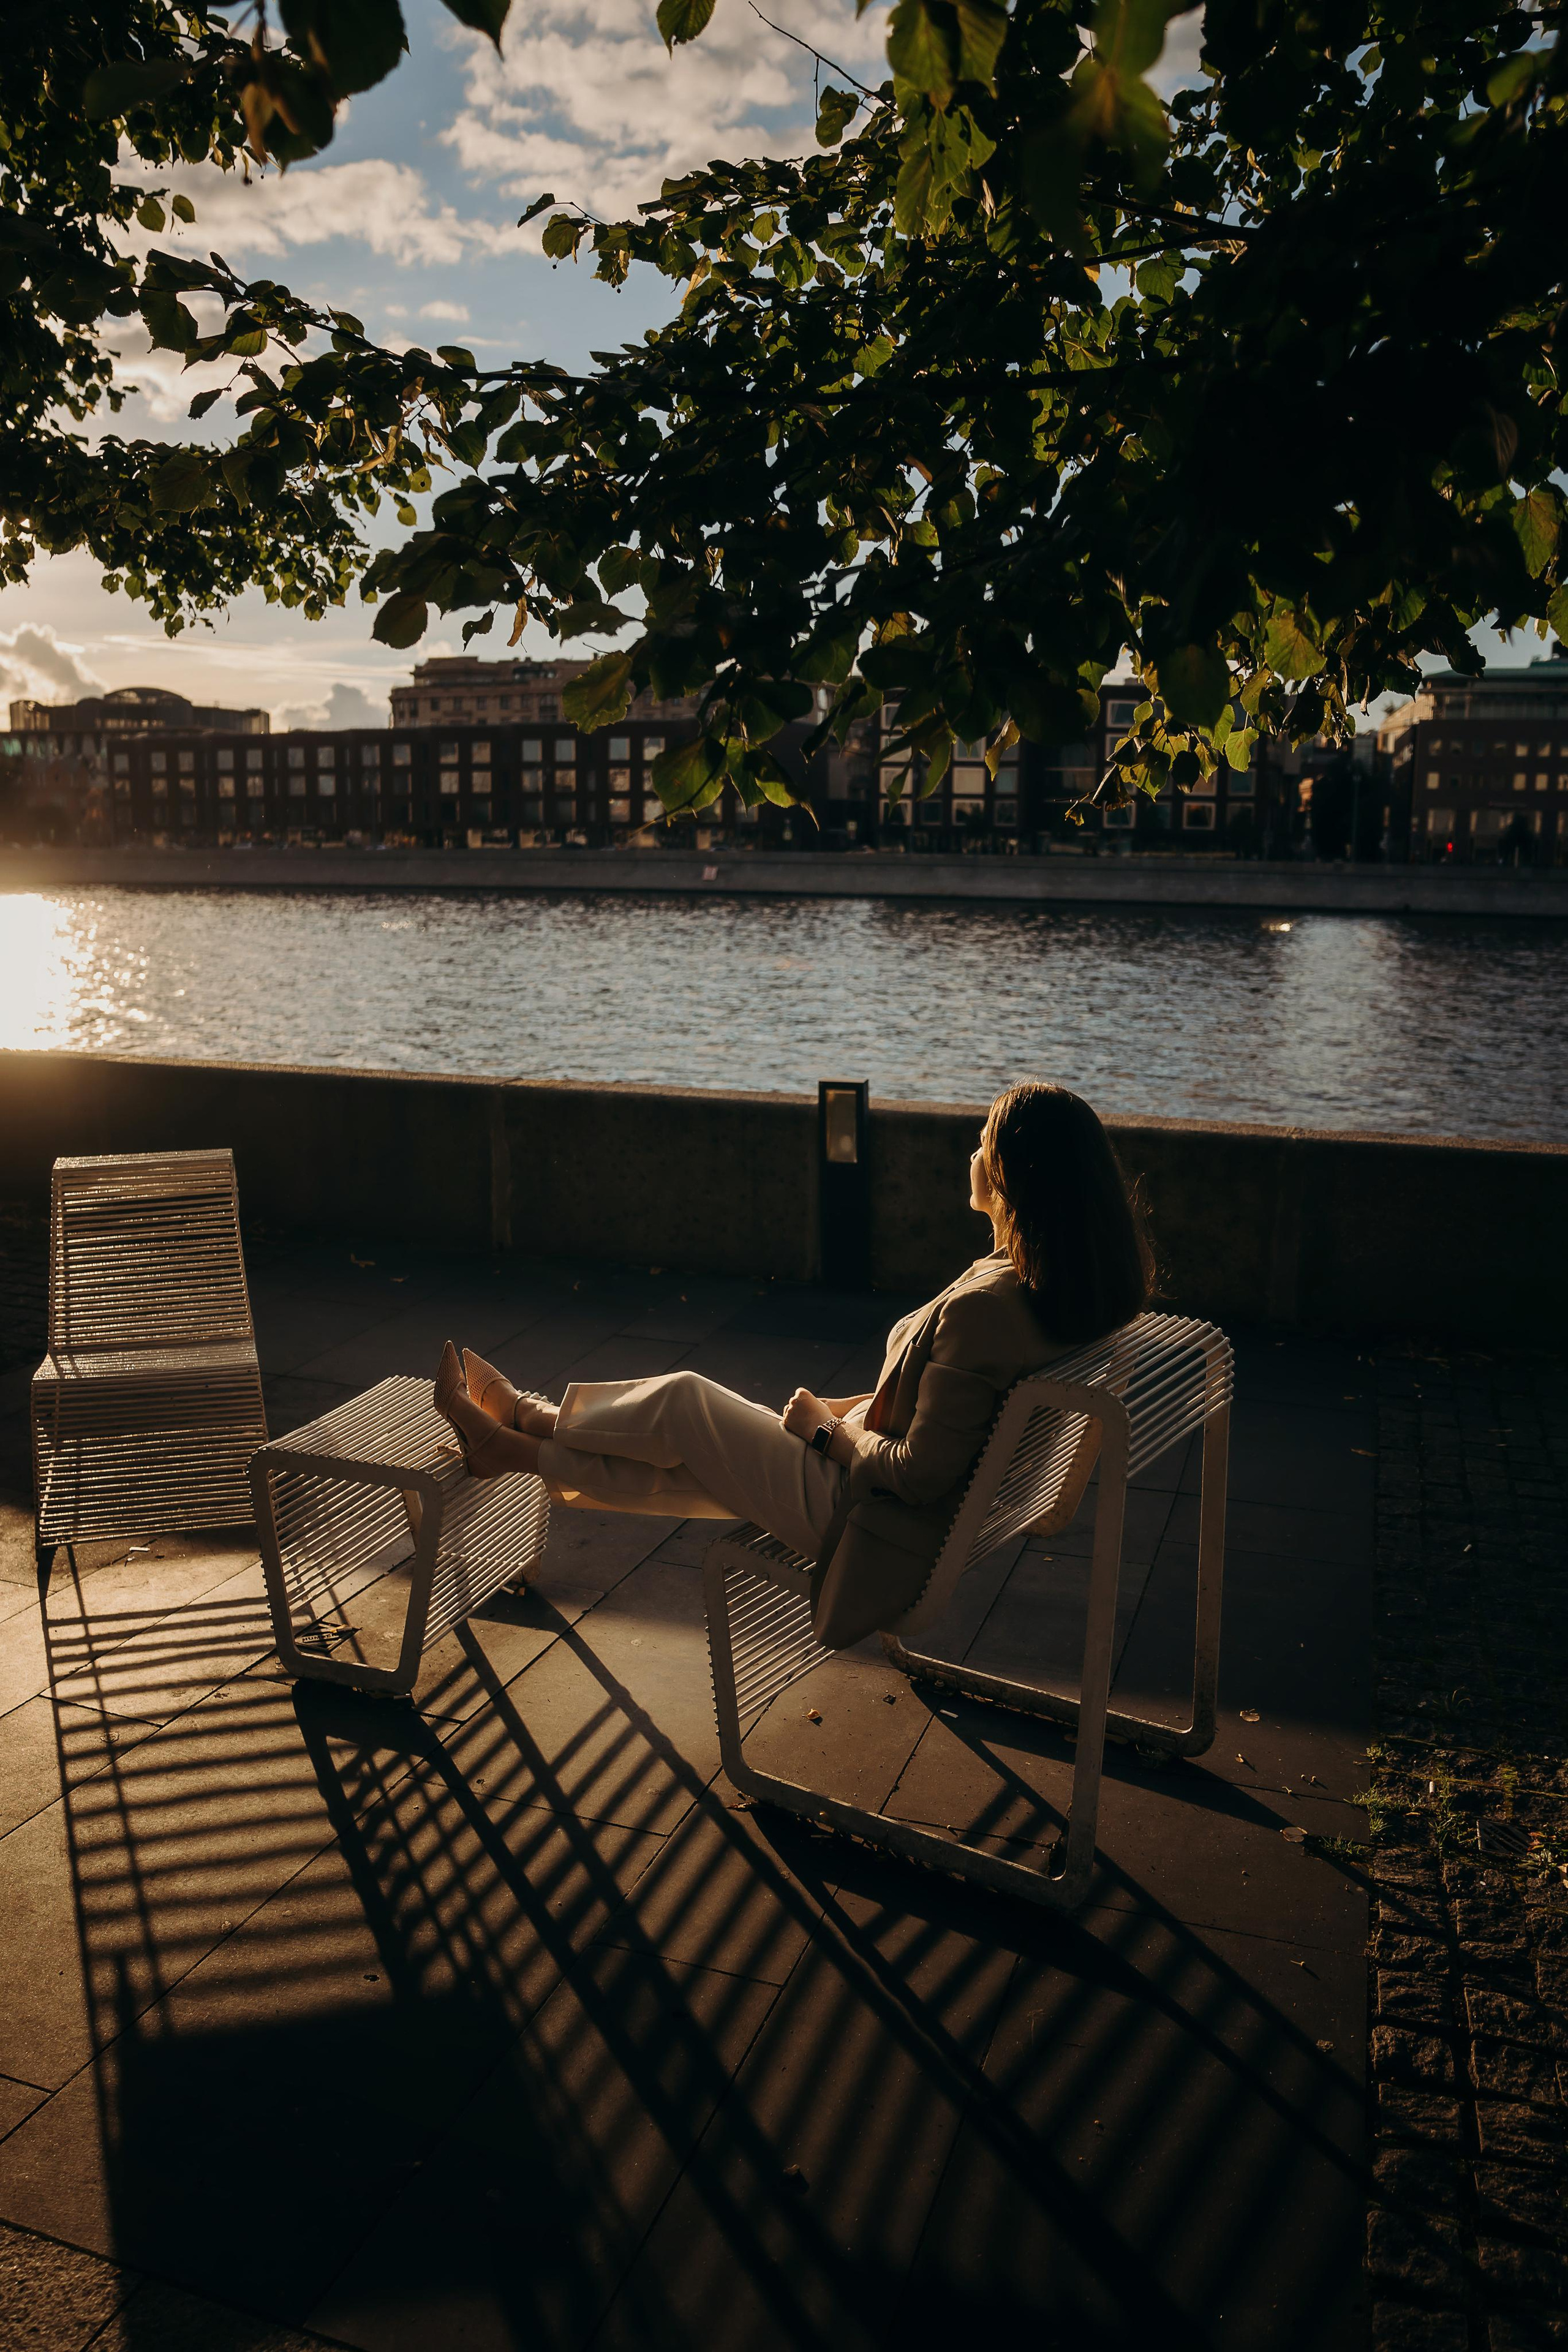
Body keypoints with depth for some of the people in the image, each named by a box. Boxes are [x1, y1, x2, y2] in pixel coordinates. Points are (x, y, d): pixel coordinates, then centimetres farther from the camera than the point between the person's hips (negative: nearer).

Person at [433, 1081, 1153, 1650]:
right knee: (681, 1464, 16)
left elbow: (919, 1474, -27)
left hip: (877, 1523, -8)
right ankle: (519, 1446, 30)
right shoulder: (1068, 1291, -3)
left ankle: (519, 1435, 21)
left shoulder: (985, 1309, -32)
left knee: (680, 1402, 1)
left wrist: (827, 1429, -10)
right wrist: (851, 1412, 8)